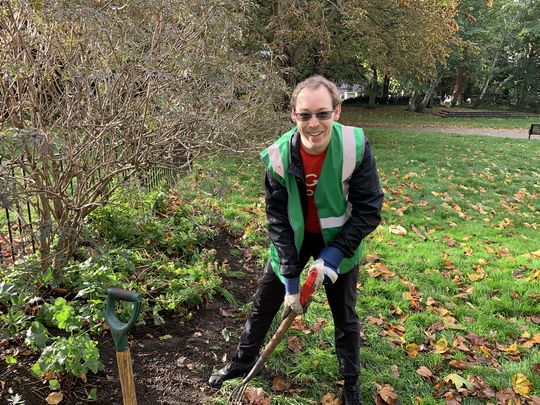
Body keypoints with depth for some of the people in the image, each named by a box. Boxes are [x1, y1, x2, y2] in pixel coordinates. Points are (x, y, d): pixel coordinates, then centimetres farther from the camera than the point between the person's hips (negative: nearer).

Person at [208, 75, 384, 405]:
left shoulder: (356, 147, -27)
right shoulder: (279, 156, -24)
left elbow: (369, 210, -18)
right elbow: (277, 219, -17)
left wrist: (335, 254, -26)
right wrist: (290, 277, -19)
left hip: (339, 241, -1)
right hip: (293, 238, 1)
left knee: (345, 316, 13)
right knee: (264, 302, 12)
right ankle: (243, 362, 38)